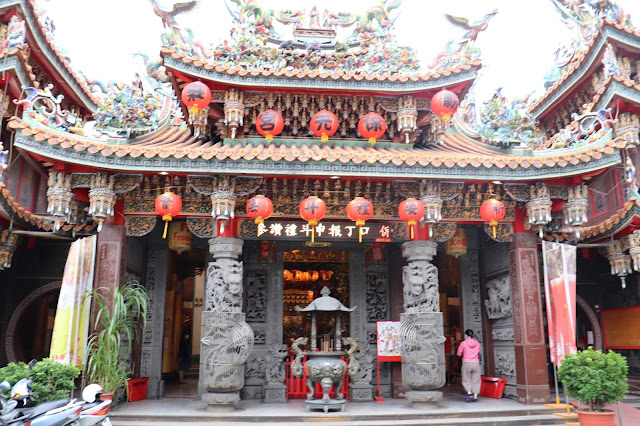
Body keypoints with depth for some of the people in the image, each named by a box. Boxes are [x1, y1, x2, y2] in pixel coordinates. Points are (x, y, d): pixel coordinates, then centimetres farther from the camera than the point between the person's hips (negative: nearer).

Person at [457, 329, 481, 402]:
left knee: (466, 381, 8)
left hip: (466, 364, -3)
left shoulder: (463, 343, -6)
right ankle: (475, 397, -1)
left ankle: (469, 393, -12)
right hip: (476, 363, 3)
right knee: (475, 381, 8)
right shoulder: (477, 343, 7)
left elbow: (459, 354, 2)